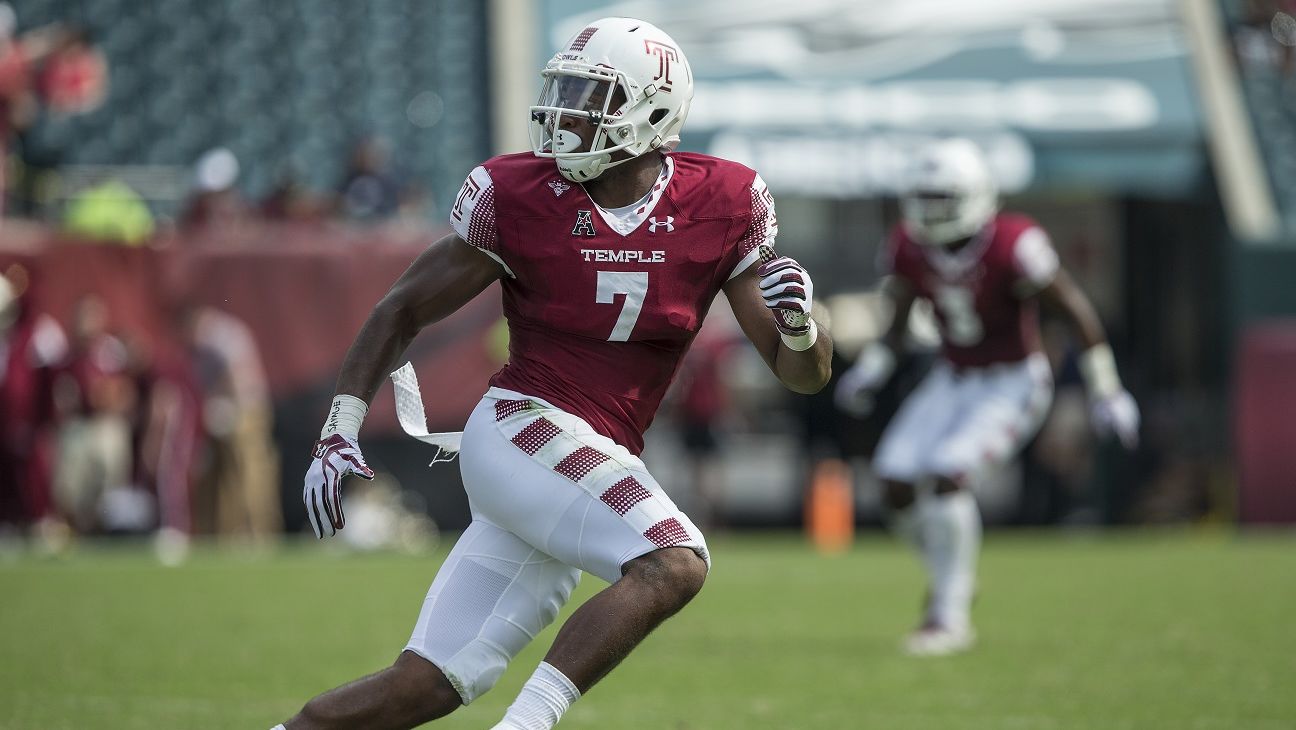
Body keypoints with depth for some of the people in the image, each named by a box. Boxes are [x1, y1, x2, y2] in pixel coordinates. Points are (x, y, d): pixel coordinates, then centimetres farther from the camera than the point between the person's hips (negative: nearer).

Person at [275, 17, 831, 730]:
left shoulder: (720, 207, 1)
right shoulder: (518, 197, -4)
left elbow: (803, 374, 4)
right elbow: (402, 310, 6)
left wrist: (799, 324, -19)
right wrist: (338, 432, -2)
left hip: (601, 468, 4)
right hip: (520, 430, -4)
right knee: (673, 565, -28)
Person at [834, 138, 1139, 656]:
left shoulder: (1011, 248, -25)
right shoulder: (910, 248, -8)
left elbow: (1076, 311, -16)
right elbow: (897, 321, 10)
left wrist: (1106, 394, -12)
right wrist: (871, 370, -6)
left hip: (1013, 383, -6)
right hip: (953, 380, 6)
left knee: (947, 476, -24)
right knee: (896, 482, -7)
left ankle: (949, 617, -12)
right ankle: (950, 576, 21)